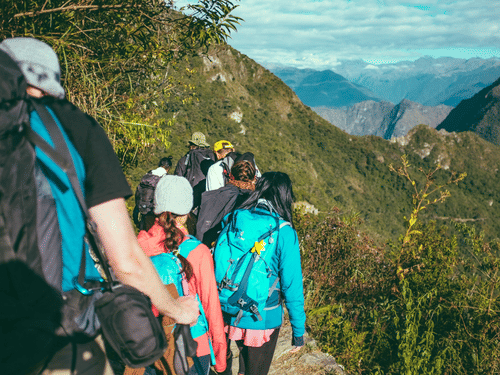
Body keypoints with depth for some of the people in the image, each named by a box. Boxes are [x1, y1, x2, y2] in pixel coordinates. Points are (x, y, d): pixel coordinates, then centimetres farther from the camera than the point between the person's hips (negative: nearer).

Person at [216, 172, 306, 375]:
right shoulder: (284, 233, -16)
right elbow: (292, 285, -14)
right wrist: (298, 331, -4)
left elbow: (217, 263, 3)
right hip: (262, 320, -4)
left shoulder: (233, 219, -5)